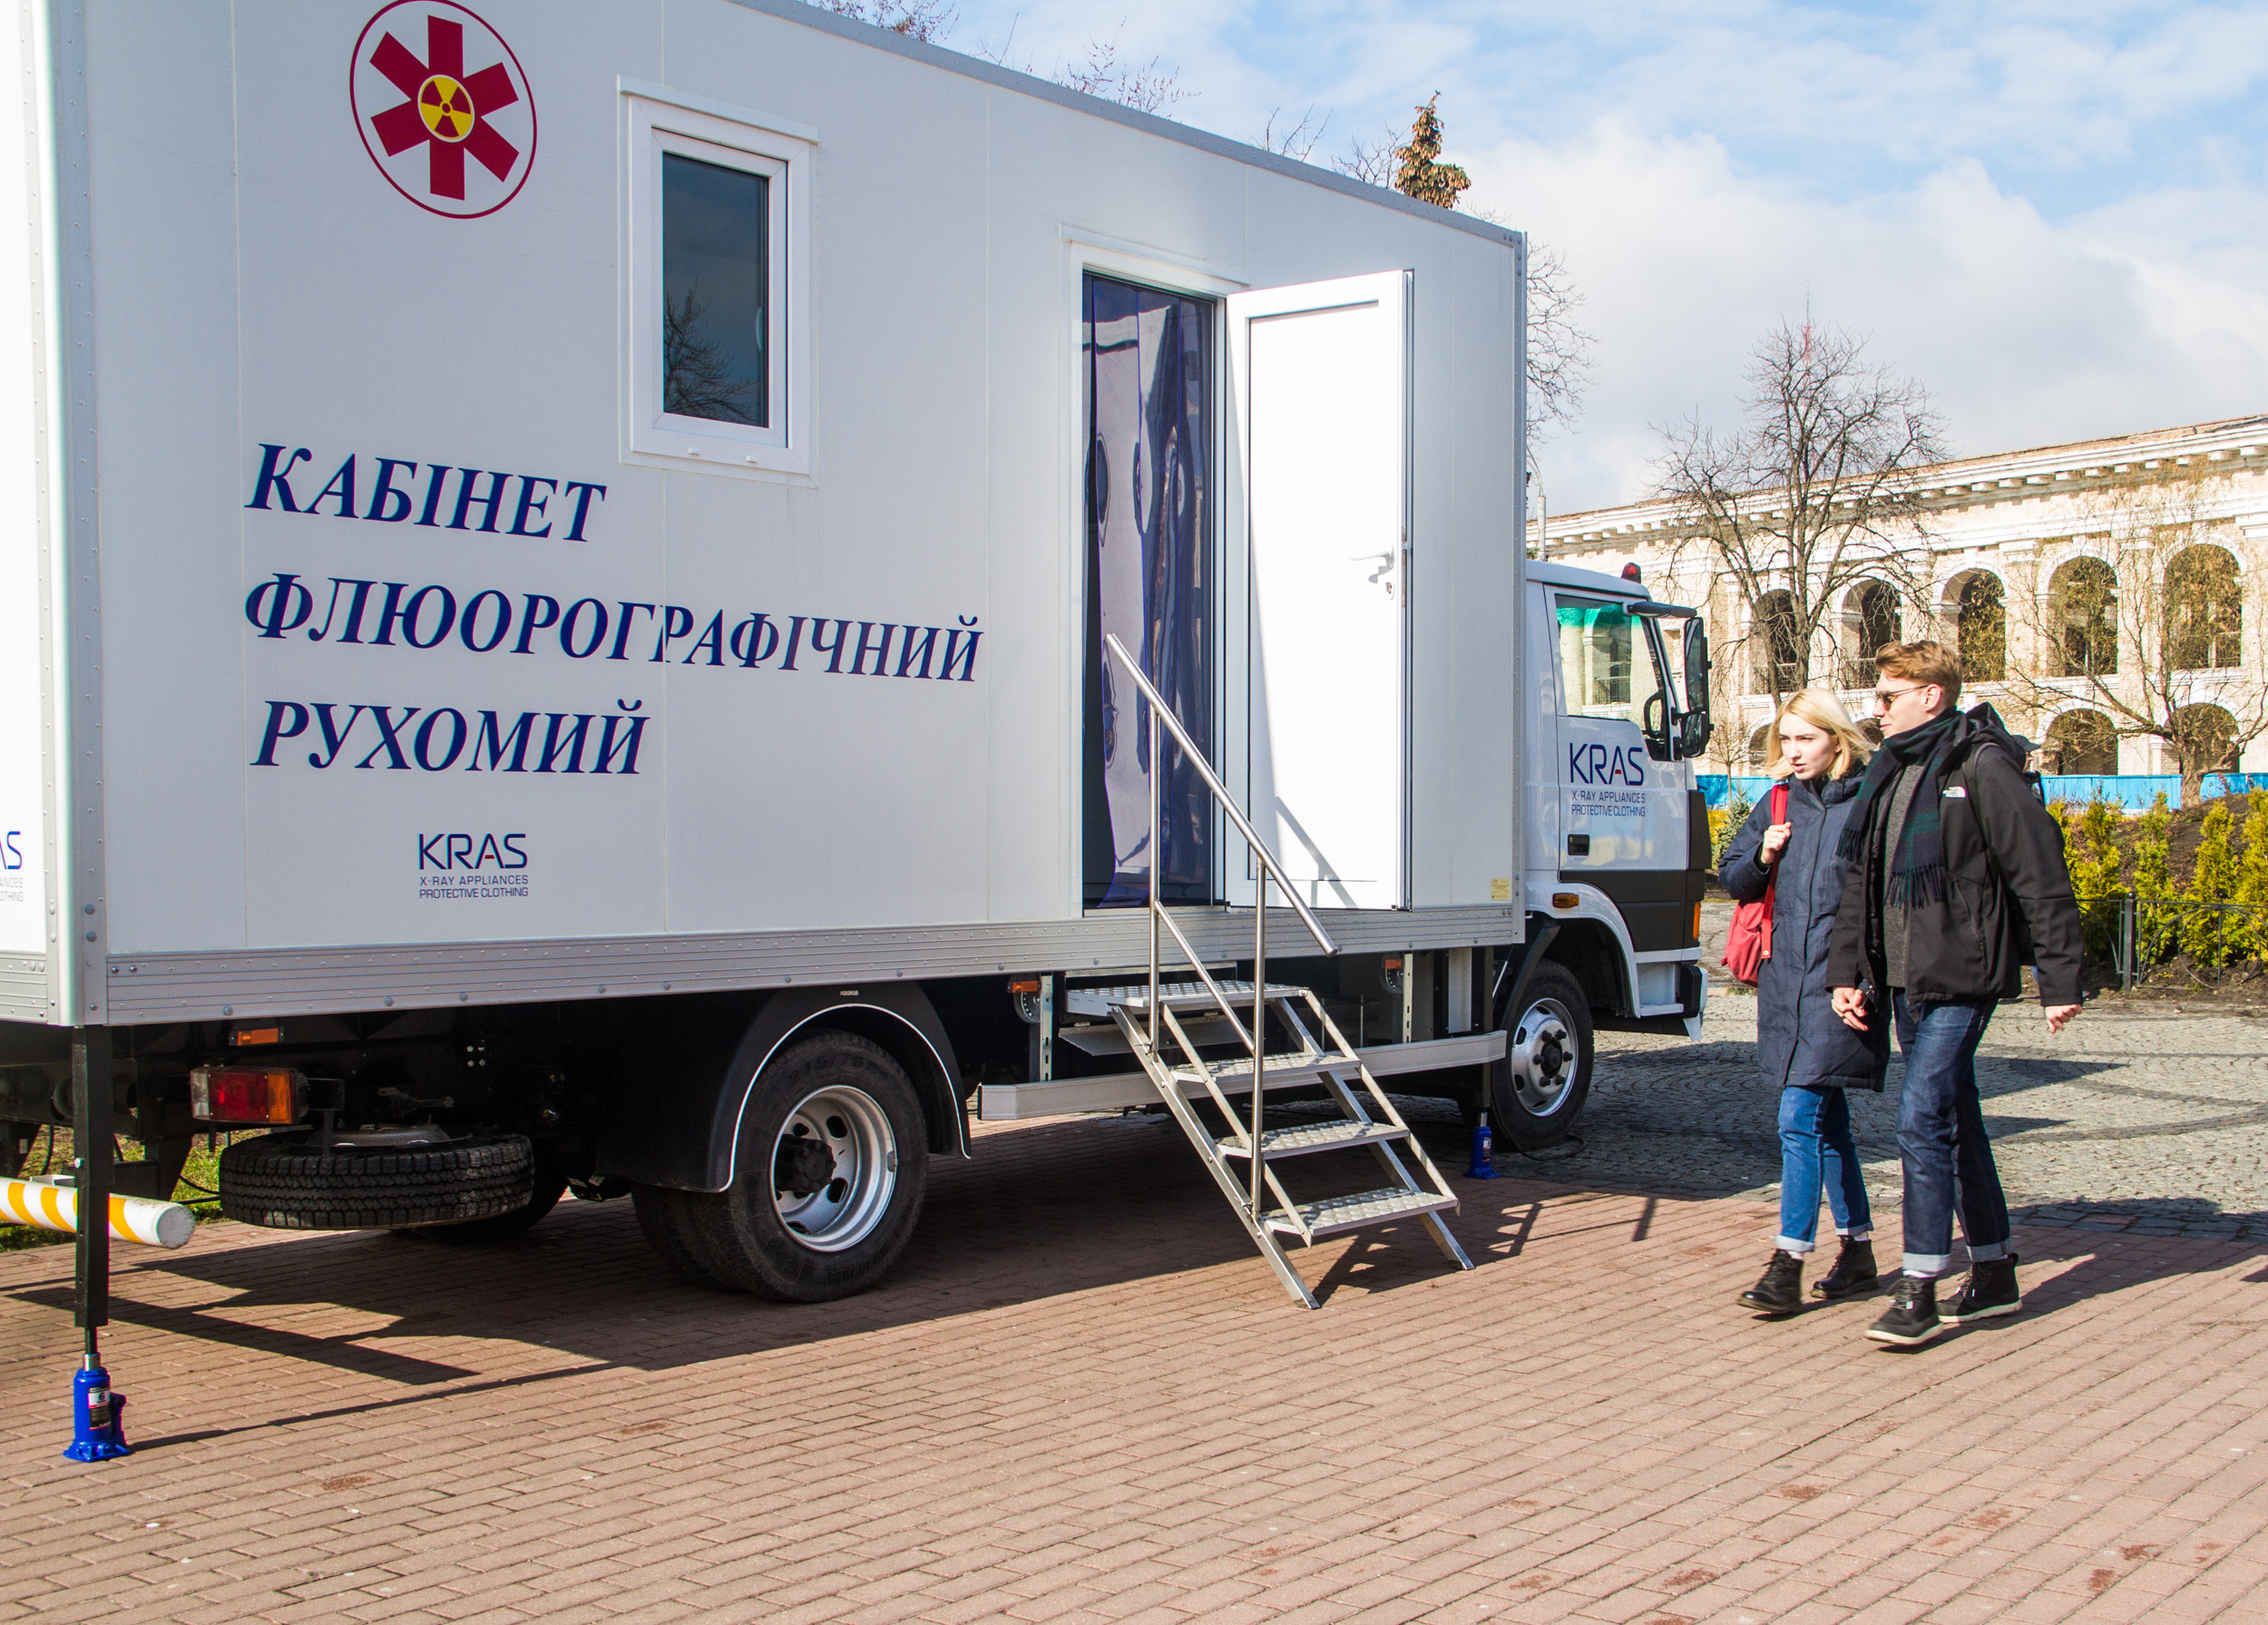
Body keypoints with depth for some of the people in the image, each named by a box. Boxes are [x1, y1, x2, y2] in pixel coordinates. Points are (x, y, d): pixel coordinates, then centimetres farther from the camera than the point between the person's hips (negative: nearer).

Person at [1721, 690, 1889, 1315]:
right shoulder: (1777, 802, 11)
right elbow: (1734, 879, 15)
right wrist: (1762, 857, -5)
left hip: (1839, 980, -6)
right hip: (1785, 979, 6)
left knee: (1801, 1119, -11)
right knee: (1828, 1122, 14)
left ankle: (1787, 1266, -7)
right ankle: (1858, 1252, 26)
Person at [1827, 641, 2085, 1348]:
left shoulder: (1982, 768, -11)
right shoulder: (1888, 776, 13)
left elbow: (2041, 877, -12)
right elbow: (1860, 883, 17)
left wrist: (2059, 979, -12)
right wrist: (1847, 971, 10)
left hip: (1961, 977, -8)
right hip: (1906, 979, 8)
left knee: (1922, 1118, -12)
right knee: (1957, 1122, 14)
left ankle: (1919, 1289, -6)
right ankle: (1994, 1275, 25)